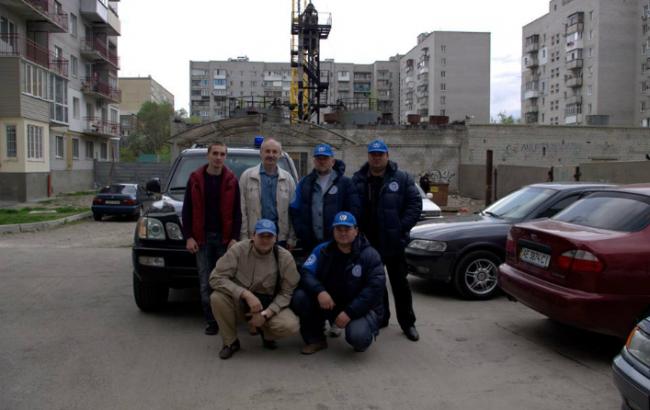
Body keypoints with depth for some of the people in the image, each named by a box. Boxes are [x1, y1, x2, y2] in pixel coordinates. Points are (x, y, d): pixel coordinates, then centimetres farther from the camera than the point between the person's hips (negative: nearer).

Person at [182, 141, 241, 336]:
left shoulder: (231, 180, 3)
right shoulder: (195, 178, 3)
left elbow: (237, 212, 3)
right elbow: (187, 210, 4)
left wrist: (234, 237, -6)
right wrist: (188, 237, -4)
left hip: (225, 238, 0)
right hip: (202, 237, 1)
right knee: (205, 282, 3)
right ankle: (211, 321, 10)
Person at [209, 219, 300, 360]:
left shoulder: (284, 257, -13)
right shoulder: (239, 249, -16)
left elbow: (287, 292, -8)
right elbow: (216, 278, -20)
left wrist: (265, 314, -21)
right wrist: (246, 294, -30)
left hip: (270, 305, 0)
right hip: (241, 302, 0)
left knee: (290, 326, -28)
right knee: (217, 298, -30)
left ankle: (266, 332, 10)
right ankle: (230, 342, -5)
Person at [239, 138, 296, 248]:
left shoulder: (288, 178, 8)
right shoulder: (247, 176, 3)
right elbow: (242, 209, 0)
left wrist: (292, 239, 3)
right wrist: (244, 237, -5)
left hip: (280, 237, 2)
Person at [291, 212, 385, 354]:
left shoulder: (369, 255, -12)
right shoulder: (322, 250, -1)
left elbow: (375, 288, -20)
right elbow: (306, 273, -11)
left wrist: (349, 312, -27)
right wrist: (319, 291, -33)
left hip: (361, 308, -3)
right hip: (330, 303, 4)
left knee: (357, 336, -34)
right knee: (299, 297, -20)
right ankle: (315, 339, 1)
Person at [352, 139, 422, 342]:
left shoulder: (402, 179, -1)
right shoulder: (357, 180, 4)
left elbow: (415, 204, -4)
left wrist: (401, 228, -12)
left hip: (394, 242, -2)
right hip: (368, 242, 2)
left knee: (400, 283, 5)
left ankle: (407, 322, 16)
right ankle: (380, 317, 28)